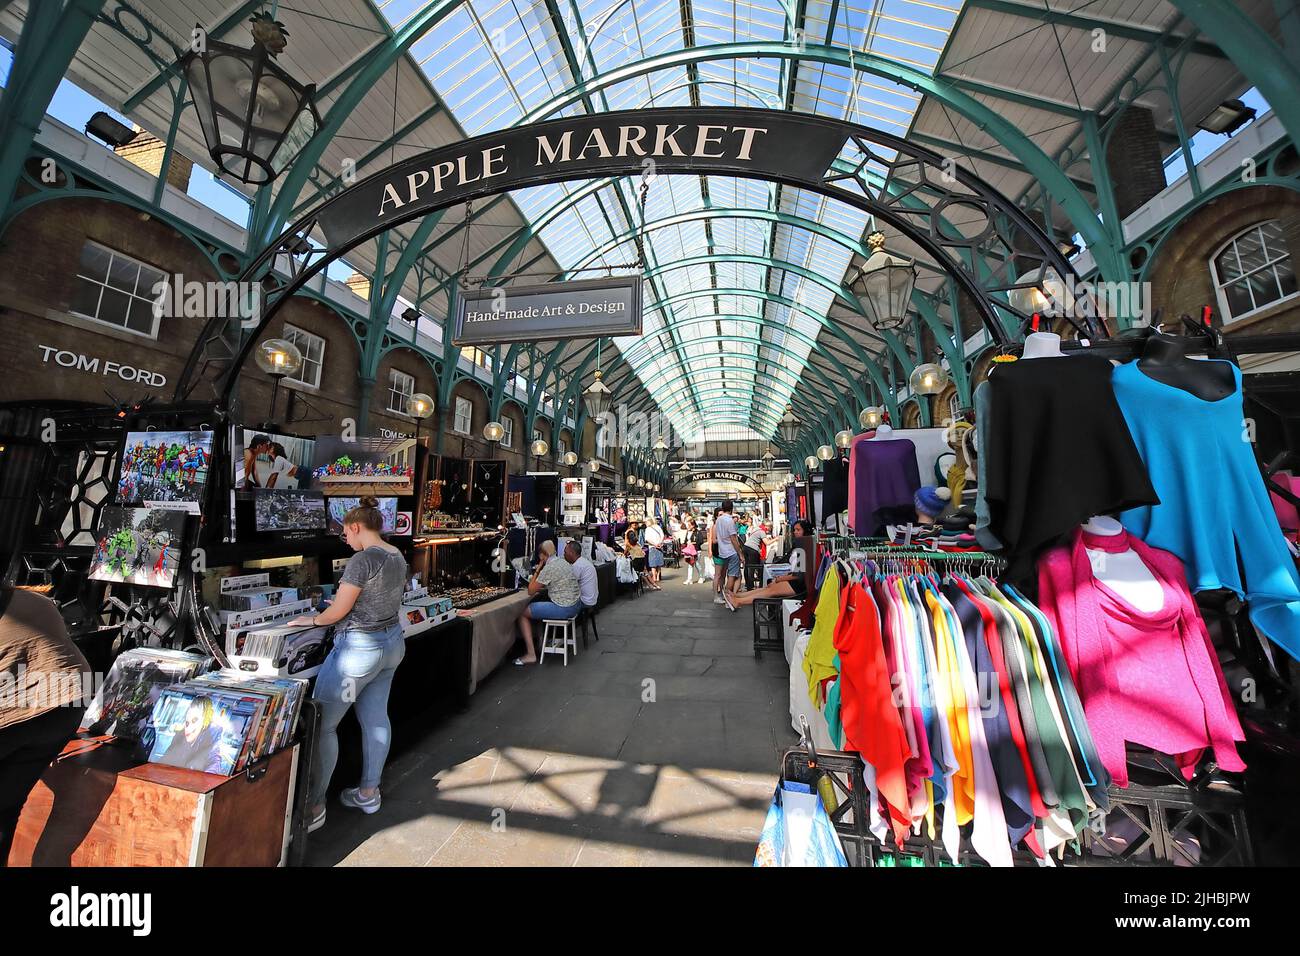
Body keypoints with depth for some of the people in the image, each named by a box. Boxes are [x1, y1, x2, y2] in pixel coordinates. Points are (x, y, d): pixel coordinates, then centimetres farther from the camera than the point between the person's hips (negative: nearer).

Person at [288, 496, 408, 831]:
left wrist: (313, 620, 6)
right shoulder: (398, 558, 6)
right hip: (392, 643, 9)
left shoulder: (362, 560, -19)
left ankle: (314, 807, 17)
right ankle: (368, 793, 31)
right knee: (376, 717, 18)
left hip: (360, 648, -9)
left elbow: (338, 610, -13)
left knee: (322, 724, 6)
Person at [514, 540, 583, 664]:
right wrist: (540, 588, 16)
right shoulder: (563, 562, 9)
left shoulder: (548, 568, -16)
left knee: (523, 613, 3)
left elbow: (531, 591, -8)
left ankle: (531, 655, 3)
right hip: (576, 605, 9)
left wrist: (537, 570, -1)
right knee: (538, 605, 30)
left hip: (564, 609, -9)